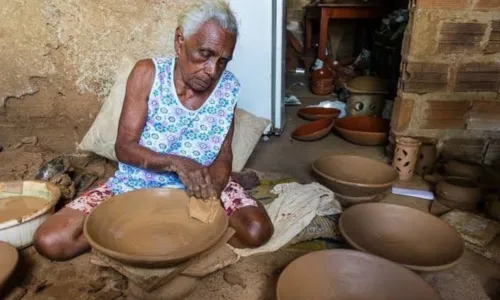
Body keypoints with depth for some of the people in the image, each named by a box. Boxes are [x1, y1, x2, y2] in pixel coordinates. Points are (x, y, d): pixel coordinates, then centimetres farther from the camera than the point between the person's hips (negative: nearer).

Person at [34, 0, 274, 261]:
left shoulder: (228, 88, -8)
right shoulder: (148, 74, -14)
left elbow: (224, 155, -4)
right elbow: (124, 148, -15)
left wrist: (213, 188, -25)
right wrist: (176, 163, -32)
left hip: (199, 187, 2)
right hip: (135, 187, -1)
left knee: (257, 230, -23)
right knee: (49, 241, -15)